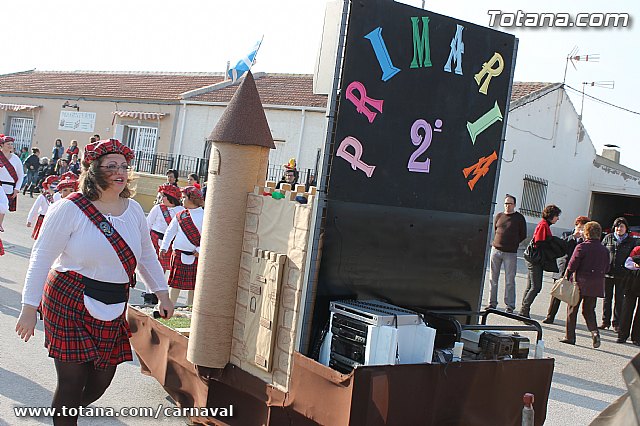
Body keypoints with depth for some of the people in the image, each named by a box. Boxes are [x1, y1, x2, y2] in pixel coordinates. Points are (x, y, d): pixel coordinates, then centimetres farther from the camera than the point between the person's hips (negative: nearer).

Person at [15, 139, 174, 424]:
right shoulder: (70, 208, -11)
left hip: (113, 310, 6)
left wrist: (162, 293, 16)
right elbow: (42, 258, -9)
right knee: (72, 380, -3)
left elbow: (146, 255, 17)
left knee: (102, 380, 11)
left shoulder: (133, 209, 6)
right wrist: (29, 308, -10)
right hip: (69, 304, -5)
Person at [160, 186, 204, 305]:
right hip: (179, 253, 2)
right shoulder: (180, 216, 6)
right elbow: (170, 231, 11)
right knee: (176, 282, 4)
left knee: (194, 283, 7)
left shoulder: (204, 215, -3)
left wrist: (200, 250, -13)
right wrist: (164, 247, 1)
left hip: (196, 255, -1)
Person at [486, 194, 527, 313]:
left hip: (510, 253, -3)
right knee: (493, 278, 5)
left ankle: (510, 305, 5)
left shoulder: (519, 218, 2)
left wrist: (513, 244, 4)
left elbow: (523, 235, 7)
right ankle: (492, 302, 14)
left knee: (510, 281, -2)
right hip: (496, 250, 3)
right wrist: (496, 243, 9)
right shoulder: (498, 216, 10)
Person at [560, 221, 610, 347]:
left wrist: (566, 276, 1)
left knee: (572, 309, 8)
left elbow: (572, 265, -12)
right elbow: (606, 269, 9)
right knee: (589, 309, 14)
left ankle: (570, 336, 10)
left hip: (580, 282, -4)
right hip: (596, 285, 4)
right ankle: (594, 331, -9)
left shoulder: (582, 247, -11)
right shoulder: (604, 249, 5)